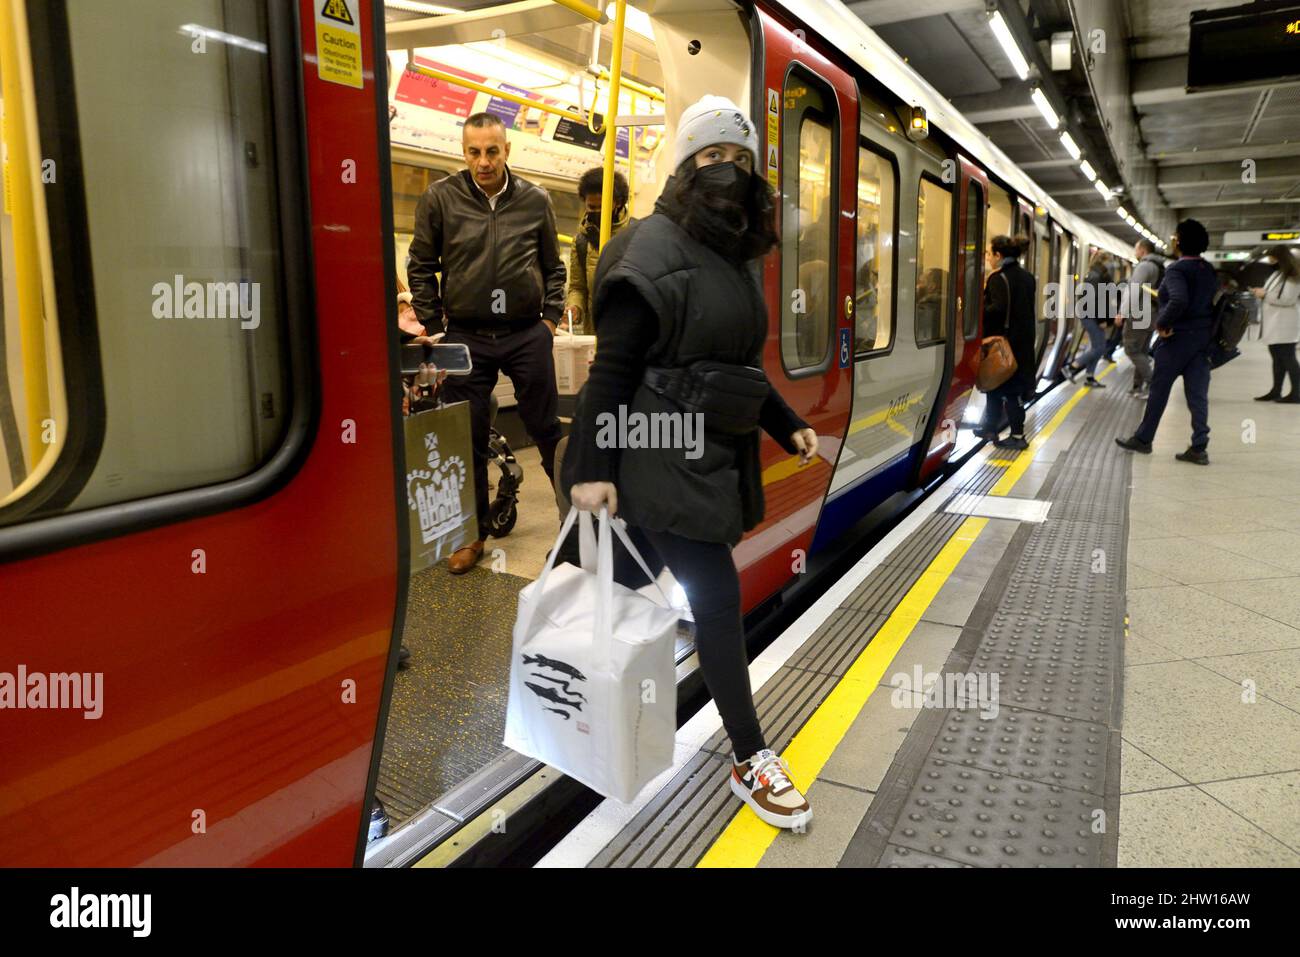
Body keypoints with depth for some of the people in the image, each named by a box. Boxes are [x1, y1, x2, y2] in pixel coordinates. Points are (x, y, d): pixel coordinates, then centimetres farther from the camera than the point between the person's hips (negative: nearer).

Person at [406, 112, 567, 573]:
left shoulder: (535, 200, 3)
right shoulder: (440, 199, -1)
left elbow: (553, 265, 13)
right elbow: (421, 266, 6)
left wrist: (551, 316, 5)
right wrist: (433, 323, 3)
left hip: (527, 334, 0)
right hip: (466, 338, 0)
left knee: (547, 430, 8)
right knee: (468, 439, 6)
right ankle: (472, 534, 20)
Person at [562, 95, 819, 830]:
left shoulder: (740, 256, 14)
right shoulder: (656, 247, -11)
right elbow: (614, 366, -15)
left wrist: (788, 425, 17)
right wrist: (592, 466, -17)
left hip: (716, 453, 8)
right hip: (663, 458, -8)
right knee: (719, 597, -6)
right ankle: (751, 760, 9)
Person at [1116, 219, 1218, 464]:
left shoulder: (1176, 269, -14)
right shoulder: (1209, 270, 10)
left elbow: (1178, 301, -30)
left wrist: (1163, 324, -19)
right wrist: (1207, 330, 16)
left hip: (1177, 338, -7)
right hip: (1202, 338, 7)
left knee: (1158, 391, 5)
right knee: (1198, 394, 4)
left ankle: (1143, 439, 16)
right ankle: (1199, 448, 3)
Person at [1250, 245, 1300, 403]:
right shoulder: (1277, 274, 17)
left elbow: (1287, 298, -18)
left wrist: (1265, 294, -14)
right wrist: (1261, 291, 6)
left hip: (1285, 324, -9)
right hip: (1274, 324, 9)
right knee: (1277, 358, 12)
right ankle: (1276, 392, 17)